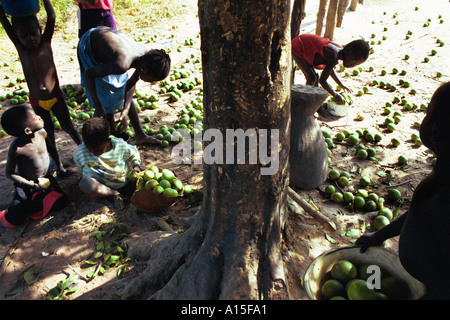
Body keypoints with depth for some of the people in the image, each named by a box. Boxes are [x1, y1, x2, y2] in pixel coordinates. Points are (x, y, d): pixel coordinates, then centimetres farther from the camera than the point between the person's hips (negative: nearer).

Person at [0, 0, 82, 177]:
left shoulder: (45, 42, -5)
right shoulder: (19, 47, -3)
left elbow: (51, 17, -14)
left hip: (55, 96, -1)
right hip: (37, 101, 1)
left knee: (68, 127, 8)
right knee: (48, 132, 9)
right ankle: (58, 164, 23)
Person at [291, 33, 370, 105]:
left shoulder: (339, 51, -4)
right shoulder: (334, 56, -31)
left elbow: (330, 68, 15)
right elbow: (322, 80, -28)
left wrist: (341, 85, 15)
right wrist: (336, 95, -18)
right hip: (297, 48, -9)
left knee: (315, 76, 10)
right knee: (312, 78, -13)